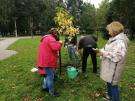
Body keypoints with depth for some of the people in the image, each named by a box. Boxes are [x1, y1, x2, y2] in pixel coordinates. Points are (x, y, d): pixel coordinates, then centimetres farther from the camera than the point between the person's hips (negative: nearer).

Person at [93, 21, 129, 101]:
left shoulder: (120, 42, -24)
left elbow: (116, 57, -30)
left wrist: (103, 53, -24)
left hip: (113, 68, -10)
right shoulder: (115, 39, 8)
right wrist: (101, 50, 2)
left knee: (113, 84, 5)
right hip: (109, 66, 10)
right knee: (109, 82, 24)